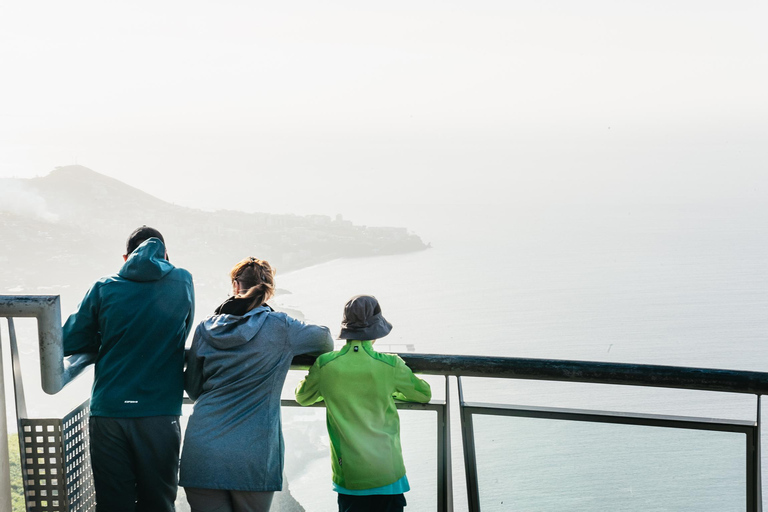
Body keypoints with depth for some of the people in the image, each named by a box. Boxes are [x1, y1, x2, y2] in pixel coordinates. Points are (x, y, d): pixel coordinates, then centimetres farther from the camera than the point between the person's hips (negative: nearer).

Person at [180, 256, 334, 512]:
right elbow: (325, 338, 18)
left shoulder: (205, 329, 6)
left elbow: (193, 389, 14)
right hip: (253, 457, -2)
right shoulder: (280, 328, -2)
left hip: (202, 454, 2)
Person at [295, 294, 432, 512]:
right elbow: (424, 394, 11)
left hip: (348, 475, 1)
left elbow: (302, 397, 17)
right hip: (387, 474, -1)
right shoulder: (391, 365, -6)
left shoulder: (324, 365, -3)